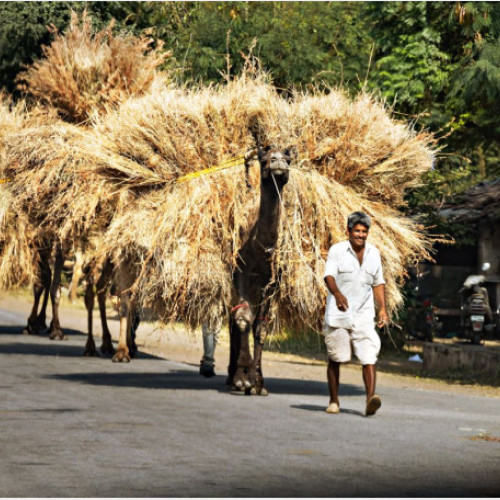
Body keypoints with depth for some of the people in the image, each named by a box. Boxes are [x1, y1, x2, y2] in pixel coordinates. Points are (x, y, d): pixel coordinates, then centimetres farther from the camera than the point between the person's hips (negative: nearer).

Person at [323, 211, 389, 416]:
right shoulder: (337, 251, -3)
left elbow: (378, 283, 20)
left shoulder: (373, 253, 10)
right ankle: (334, 401, 19)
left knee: (369, 357, -13)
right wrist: (337, 294, -37)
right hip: (338, 314, -2)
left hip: (364, 315, 2)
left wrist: (383, 308, 9)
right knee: (335, 359, 6)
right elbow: (329, 276, -18)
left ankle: (371, 399, -23)